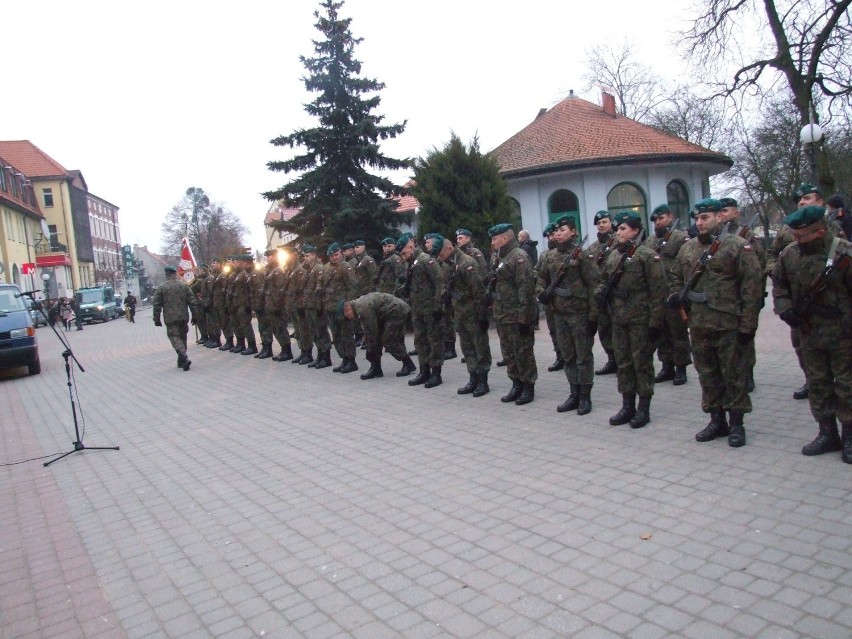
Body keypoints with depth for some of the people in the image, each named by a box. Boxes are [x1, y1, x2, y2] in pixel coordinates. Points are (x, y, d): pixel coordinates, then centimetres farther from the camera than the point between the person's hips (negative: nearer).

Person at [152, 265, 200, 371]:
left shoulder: (162, 287, -4)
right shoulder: (184, 285, 3)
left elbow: (157, 304, -3)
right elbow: (192, 301, 3)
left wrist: (157, 319, 6)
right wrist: (195, 316, 9)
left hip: (170, 318, -3)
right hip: (183, 317, 3)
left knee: (174, 337, -2)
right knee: (182, 337, 15)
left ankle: (184, 358, -23)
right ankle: (181, 361, 20)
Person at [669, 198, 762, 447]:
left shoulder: (738, 247, -6)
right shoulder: (687, 248, 11)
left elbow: (752, 287, -9)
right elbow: (676, 277, 23)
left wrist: (747, 325, -13)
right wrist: (675, 295, 1)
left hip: (728, 326, -5)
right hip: (698, 326, 5)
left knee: (733, 375, 5)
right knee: (707, 375, 13)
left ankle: (736, 424, 18)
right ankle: (717, 420, 26)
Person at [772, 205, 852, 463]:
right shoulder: (789, 254, 0)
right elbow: (778, 284, 12)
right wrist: (784, 308, -4)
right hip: (809, 334, 5)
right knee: (818, 385, 13)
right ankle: (827, 434, 26)